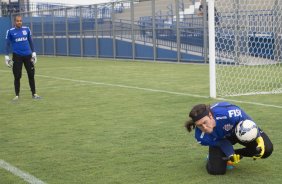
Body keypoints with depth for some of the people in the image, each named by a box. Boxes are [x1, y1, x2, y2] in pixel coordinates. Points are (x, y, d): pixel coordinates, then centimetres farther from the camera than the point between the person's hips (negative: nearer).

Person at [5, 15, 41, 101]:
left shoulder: (26, 29, 4)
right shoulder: (10, 31, -2)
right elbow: (8, 44, 2)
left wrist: (33, 53, 9)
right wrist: (7, 56, -3)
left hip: (28, 55, 2)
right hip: (17, 56, -2)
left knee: (31, 75, 4)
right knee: (17, 76, 0)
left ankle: (34, 93, 14)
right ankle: (17, 95, 10)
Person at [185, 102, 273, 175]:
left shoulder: (227, 113, -46)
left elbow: (247, 121, -26)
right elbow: (221, 142, -17)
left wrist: (259, 138, -24)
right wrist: (231, 155, -27)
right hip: (220, 138, 0)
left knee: (266, 149, -19)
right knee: (216, 170, -17)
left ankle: (236, 154, 4)